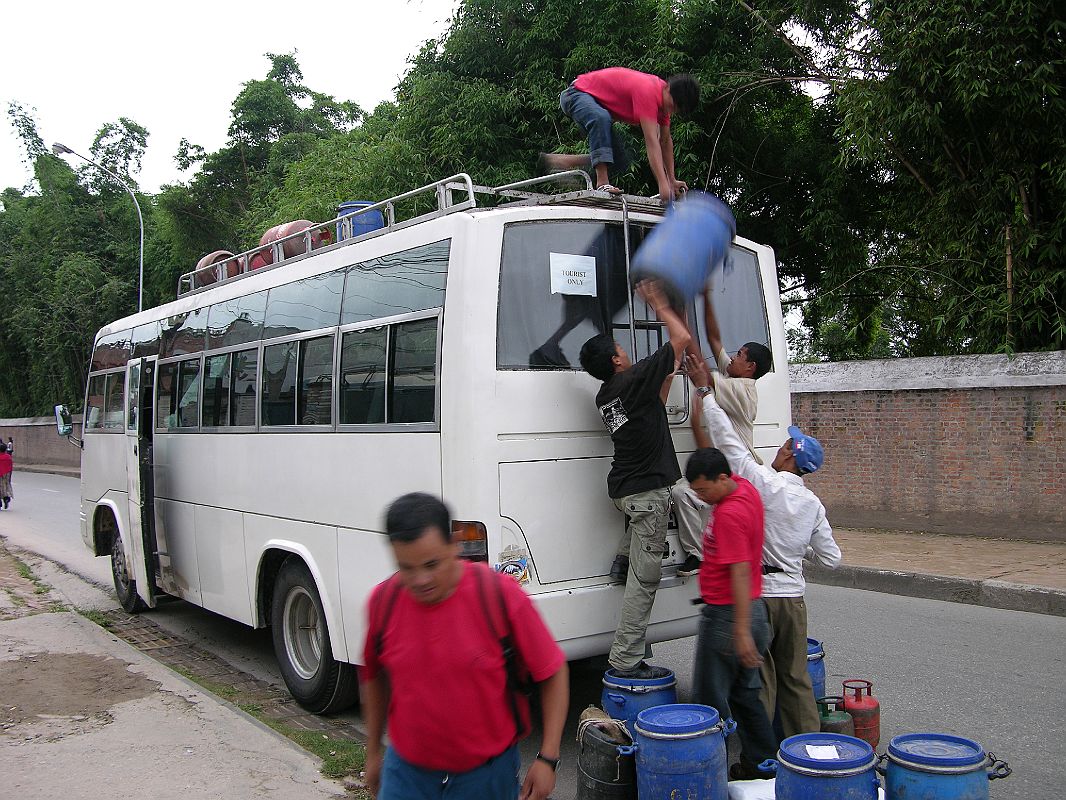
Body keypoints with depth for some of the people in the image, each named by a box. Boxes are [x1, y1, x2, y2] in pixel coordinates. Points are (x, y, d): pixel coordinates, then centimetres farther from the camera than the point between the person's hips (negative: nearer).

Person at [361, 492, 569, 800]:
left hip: (487, 774, -2)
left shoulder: (501, 596, -19)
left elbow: (553, 673, -8)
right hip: (406, 772, 2)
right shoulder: (383, 601, -9)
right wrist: (373, 752, 16)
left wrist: (547, 758, -11)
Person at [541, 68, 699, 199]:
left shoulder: (665, 96, -3)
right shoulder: (647, 91, -32)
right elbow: (652, 141, -37)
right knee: (602, 118, -42)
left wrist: (672, 180, 3)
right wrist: (663, 184, -40)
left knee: (620, 163, 3)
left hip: (598, 102, 9)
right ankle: (602, 183, -41)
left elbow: (666, 141, 5)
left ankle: (555, 160, 10)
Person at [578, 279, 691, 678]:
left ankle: (622, 558, 26)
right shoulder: (634, 380, -14)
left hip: (622, 487, 8)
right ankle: (626, 659, 0)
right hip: (648, 489, -8)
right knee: (645, 576, -3)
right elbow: (682, 337, -10)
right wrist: (659, 303, 4)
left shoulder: (604, 395, 10)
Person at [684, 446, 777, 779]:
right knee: (745, 692, 19)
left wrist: (742, 631, -26)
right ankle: (762, 763, 29)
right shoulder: (743, 487, 4)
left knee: (710, 698, 0)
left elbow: (740, 573, -26)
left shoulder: (729, 514, -24)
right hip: (752, 610, 10)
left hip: (726, 616, -10)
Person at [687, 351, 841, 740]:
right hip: (792, 595, 5)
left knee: (759, 679, 3)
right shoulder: (813, 504, 4)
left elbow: (728, 439, -13)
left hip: (757, 595, -5)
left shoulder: (763, 483, -13)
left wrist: (705, 390, -7)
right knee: (796, 678, 15)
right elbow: (831, 558, 9)